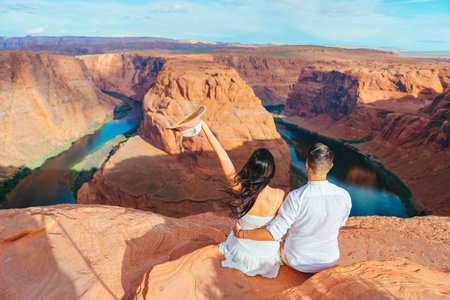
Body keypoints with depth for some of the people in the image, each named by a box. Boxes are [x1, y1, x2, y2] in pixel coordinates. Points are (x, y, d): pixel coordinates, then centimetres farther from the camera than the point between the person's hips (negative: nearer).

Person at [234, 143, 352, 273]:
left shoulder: (296, 198, -32)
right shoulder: (344, 196, -21)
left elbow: (274, 234, -26)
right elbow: (340, 222, 1)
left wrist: (241, 233, -14)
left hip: (297, 261, -2)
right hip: (330, 261, 3)